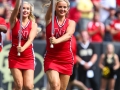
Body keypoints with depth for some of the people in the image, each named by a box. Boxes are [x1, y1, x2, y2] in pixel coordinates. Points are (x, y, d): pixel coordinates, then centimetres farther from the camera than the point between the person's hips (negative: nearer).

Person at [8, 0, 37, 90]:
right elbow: (16, 8, -19)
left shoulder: (33, 24, 1)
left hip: (28, 58, 0)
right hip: (14, 57, 0)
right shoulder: (14, 21, 0)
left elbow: (30, 39, -16)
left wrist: (23, 48, -35)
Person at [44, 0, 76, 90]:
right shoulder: (50, 19, 2)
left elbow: (68, 34, -17)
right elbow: (50, 10, -19)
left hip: (66, 60, 2)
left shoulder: (71, 23, 3)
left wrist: (57, 41, -36)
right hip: (51, 58, -2)